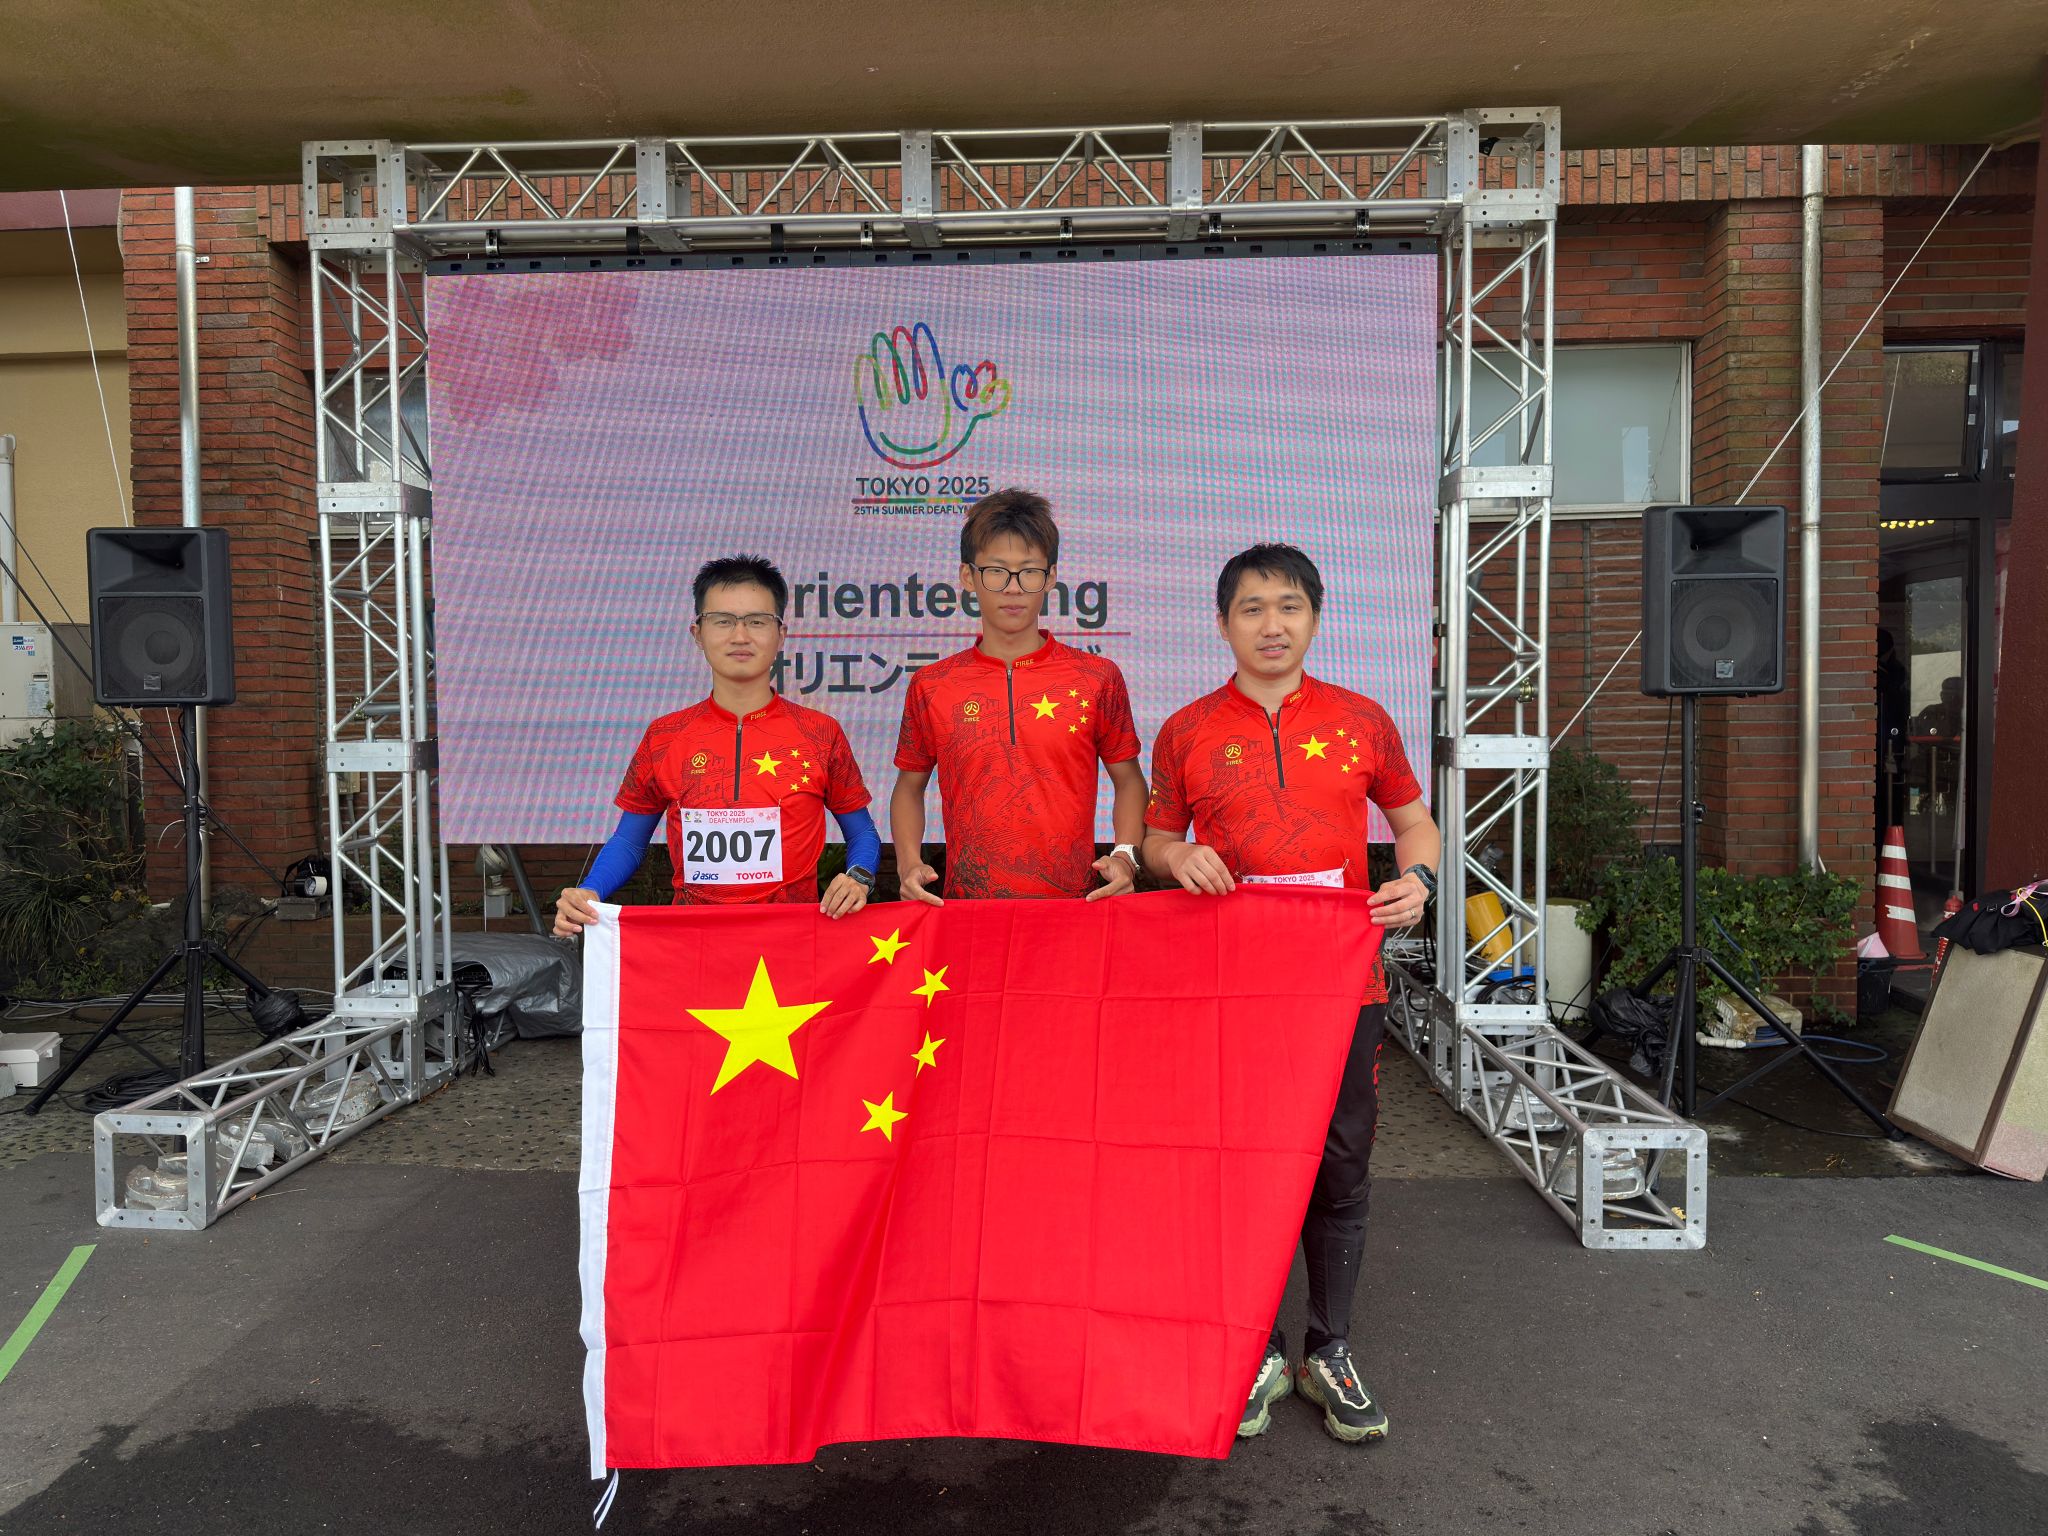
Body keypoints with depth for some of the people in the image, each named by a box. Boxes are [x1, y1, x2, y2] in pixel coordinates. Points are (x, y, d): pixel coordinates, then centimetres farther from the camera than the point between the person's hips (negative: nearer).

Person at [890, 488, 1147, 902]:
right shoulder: (930, 686, 7)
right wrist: (909, 865, 1)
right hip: (967, 909, 1)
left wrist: (1124, 856, -2)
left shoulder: (1098, 678, 5)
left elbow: (1128, 779, 14)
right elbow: (909, 787, 17)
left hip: (1075, 904, 0)